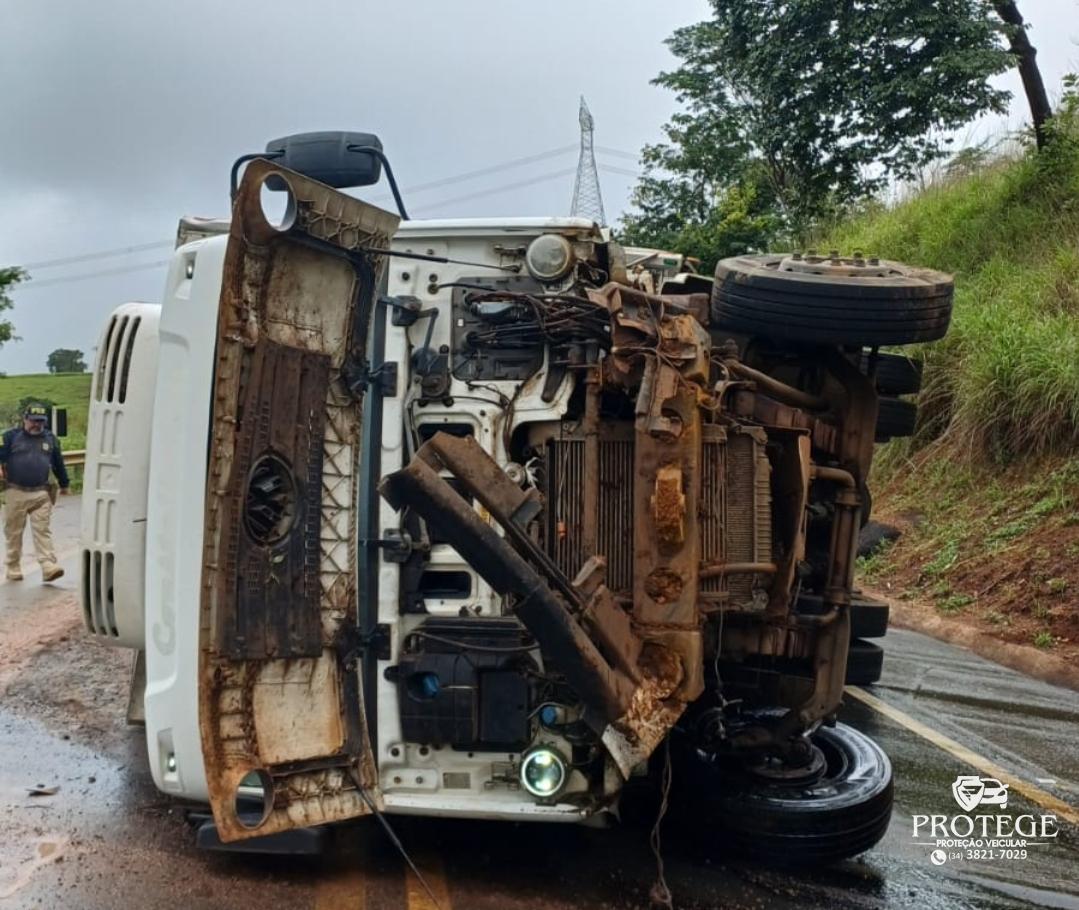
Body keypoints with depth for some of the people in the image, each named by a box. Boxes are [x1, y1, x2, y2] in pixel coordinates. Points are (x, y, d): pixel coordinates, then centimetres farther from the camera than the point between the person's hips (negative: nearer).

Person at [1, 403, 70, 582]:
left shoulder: (50, 438, 12)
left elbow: (58, 463, 21)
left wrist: (64, 484, 27)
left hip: (41, 494, 1)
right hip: (16, 493, -1)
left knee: (42, 530, -5)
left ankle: (48, 567, -12)